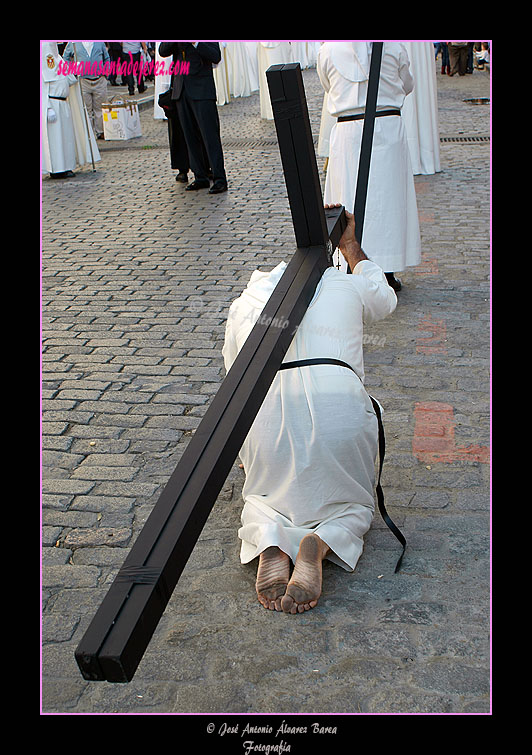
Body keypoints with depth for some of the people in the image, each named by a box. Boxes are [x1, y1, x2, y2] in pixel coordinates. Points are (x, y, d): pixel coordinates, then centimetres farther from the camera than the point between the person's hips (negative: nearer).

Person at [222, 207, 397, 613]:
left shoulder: (245, 302, 22)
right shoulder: (347, 286, 19)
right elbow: (385, 299, 44)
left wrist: (247, 451, 44)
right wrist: (351, 247, 55)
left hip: (267, 420, 1)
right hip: (339, 416, -1)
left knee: (263, 498, 28)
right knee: (353, 505, 24)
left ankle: (269, 543, -6)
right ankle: (320, 544, -10)